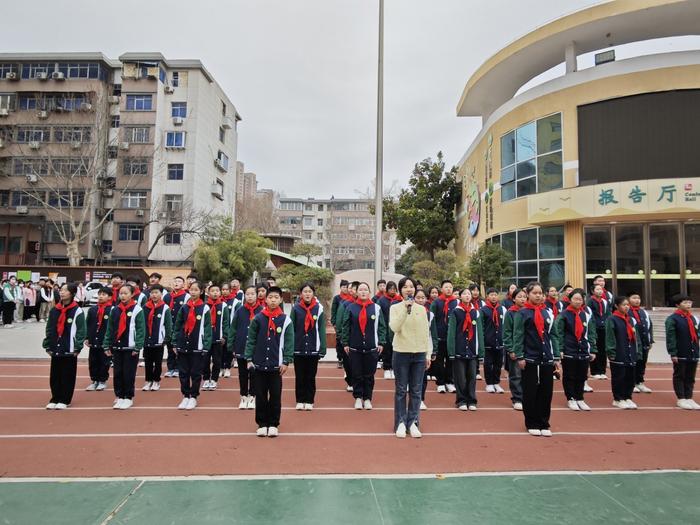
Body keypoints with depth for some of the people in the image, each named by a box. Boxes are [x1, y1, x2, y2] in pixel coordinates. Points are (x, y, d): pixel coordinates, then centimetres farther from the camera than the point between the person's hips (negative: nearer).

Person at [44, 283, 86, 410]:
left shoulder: (77, 311, -8)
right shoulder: (55, 310, 8)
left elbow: (81, 331, -9)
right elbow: (49, 329, 13)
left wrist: (77, 348, -12)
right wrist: (47, 345, 8)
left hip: (70, 349, -5)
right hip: (56, 349, 5)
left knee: (67, 376, 4)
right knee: (55, 375, 12)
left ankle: (64, 400, 15)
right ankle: (55, 399, 24)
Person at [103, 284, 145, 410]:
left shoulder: (137, 310, -7)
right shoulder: (114, 310, 9)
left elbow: (140, 330, -10)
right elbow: (109, 329, 11)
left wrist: (137, 347, -14)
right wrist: (106, 346, 6)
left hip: (130, 348, -5)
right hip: (116, 347, 5)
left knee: (129, 374, 2)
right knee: (118, 373, 10)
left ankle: (128, 398, 14)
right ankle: (119, 397, 21)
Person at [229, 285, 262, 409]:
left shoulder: (261, 311, -5)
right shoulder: (239, 311, -1)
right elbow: (232, 329, 1)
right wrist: (231, 346, -2)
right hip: (241, 348, 2)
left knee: (254, 374, 9)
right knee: (242, 374, 12)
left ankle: (252, 397, 24)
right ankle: (244, 397, 26)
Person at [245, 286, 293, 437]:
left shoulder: (286, 320, -3)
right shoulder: (257, 318, -1)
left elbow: (289, 343, -2)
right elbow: (251, 340, 3)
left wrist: (286, 362, -7)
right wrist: (249, 359, -1)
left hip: (276, 365, -1)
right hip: (259, 364, 1)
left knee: (275, 397, 7)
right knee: (260, 396, 9)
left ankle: (273, 424, 21)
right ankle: (262, 424, 23)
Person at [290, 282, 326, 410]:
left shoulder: (319, 308, -2)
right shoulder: (296, 308, -1)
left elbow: (322, 329, -3)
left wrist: (322, 349, -6)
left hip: (313, 349, 0)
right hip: (298, 348, 0)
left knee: (311, 376, 9)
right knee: (299, 376, 10)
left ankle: (309, 401, 22)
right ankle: (300, 401, 23)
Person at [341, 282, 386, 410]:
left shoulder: (376, 308, 3)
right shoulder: (350, 307, 2)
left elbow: (382, 327, 5)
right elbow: (345, 327, 3)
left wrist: (381, 343, 0)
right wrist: (345, 343, 0)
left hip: (371, 348, 0)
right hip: (354, 347, 0)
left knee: (369, 375, 7)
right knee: (356, 374, 6)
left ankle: (367, 398, 20)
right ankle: (358, 398, 20)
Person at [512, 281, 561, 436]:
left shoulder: (547, 313, 11)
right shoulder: (522, 313, -3)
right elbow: (518, 336, -7)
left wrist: (556, 357, 8)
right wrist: (520, 357, -13)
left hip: (547, 359, 4)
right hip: (530, 359, -4)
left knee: (546, 392, 7)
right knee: (530, 393, 3)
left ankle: (544, 424, 19)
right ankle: (532, 424, 16)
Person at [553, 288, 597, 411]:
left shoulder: (587, 314, 6)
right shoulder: (564, 314, -6)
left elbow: (591, 333, 9)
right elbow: (558, 333, -7)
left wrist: (593, 350, 4)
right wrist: (559, 349, -14)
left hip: (584, 351, 4)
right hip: (568, 351, -3)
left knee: (581, 376, 11)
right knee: (569, 377, 7)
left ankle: (579, 399, 25)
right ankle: (570, 399, 19)